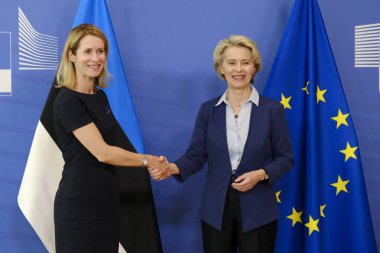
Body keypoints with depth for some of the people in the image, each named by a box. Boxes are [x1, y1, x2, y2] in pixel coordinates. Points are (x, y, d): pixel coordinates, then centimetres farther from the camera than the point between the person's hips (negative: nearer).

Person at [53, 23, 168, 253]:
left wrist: (153, 164, 0)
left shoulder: (101, 96, 10)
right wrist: (148, 160, -8)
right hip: (80, 204, -7)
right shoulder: (68, 101, -15)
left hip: (107, 199, 7)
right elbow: (102, 153, -18)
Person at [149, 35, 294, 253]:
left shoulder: (272, 109, -4)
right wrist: (172, 168, -19)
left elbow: (285, 158, 0)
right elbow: (196, 155, 0)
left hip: (258, 211, -1)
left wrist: (260, 174, -17)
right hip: (216, 209, 2)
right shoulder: (208, 110, 2)